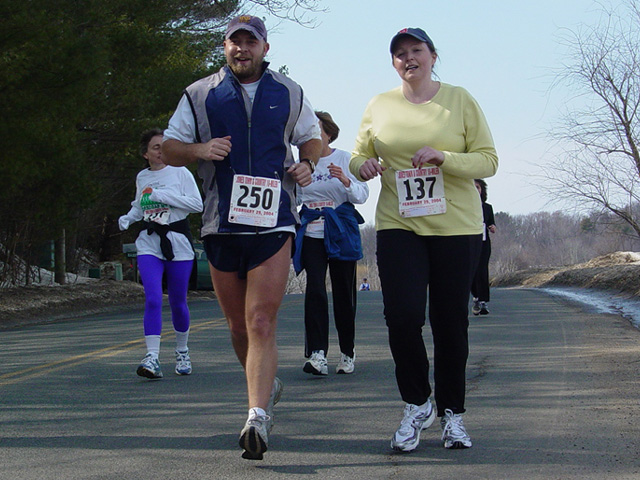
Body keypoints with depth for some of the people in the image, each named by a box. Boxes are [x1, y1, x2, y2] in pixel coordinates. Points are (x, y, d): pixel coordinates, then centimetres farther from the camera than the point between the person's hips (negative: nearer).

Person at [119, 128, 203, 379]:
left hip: (178, 241, -2)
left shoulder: (180, 172, -2)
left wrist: (163, 196, -16)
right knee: (152, 299, -14)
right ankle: (152, 358, -19)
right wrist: (127, 217, 5)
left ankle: (182, 351, 29)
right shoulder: (142, 177, 11)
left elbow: (197, 204, -11)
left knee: (178, 302, 6)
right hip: (149, 242, 2)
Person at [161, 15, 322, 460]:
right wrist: (200, 150, -10)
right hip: (222, 223, 2)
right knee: (239, 325, 11)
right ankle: (267, 384, 36)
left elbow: (311, 137, 26)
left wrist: (307, 163, 3)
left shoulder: (290, 94, 12)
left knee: (261, 324, -14)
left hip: (274, 221, -2)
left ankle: (258, 416, -20)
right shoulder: (200, 95, 10)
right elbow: (170, 147, 11)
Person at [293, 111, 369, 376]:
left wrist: (346, 181, -21)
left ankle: (347, 354, 19)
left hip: (342, 232, -1)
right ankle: (317, 354, -21)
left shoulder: (345, 159, 2)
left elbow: (362, 195, -4)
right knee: (315, 290, -15)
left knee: (344, 292, 4)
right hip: (312, 233, 1)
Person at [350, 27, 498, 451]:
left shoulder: (460, 100, 2)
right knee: (403, 316, -13)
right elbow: (359, 156, 16)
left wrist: (443, 157, -18)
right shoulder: (379, 106, 9)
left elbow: (488, 161, -2)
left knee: (451, 323, 2)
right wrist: (363, 165, -8)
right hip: (398, 226, 1)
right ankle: (417, 404, 9)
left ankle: (452, 412, 19)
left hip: (456, 226, -1)